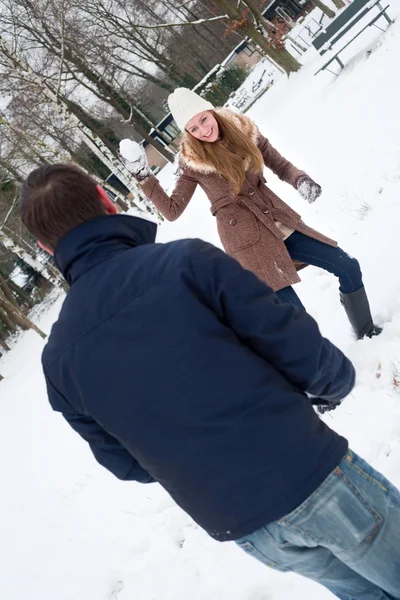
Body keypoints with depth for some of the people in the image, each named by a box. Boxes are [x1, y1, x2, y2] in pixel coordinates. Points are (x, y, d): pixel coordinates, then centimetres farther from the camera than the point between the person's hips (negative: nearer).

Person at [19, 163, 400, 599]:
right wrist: (335, 384, 10)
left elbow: (126, 463, 8)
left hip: (237, 526, 4)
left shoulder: (59, 358, -1)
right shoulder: (187, 262, -14)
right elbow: (297, 346, -12)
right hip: (310, 477, -4)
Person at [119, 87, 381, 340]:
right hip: (246, 239, -5)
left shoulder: (244, 131, 1)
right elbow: (172, 210, -7)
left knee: (348, 268, 11)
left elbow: (281, 166, 10)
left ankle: (366, 332, 35)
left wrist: (300, 180, -11)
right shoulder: (193, 164, -8)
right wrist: (144, 175, -17)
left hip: (280, 221, 6)